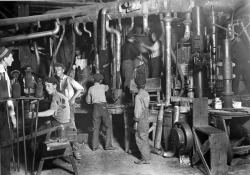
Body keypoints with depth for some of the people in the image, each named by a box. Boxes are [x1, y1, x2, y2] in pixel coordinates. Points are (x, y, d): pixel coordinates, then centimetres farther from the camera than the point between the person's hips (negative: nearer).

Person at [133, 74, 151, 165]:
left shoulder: (138, 96, -20)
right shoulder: (146, 94, 4)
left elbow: (138, 110, -19)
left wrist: (136, 122, -13)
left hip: (141, 119, -8)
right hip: (146, 117, 8)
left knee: (140, 139, 1)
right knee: (144, 138, 17)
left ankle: (145, 159, 8)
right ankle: (147, 156, 27)